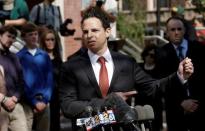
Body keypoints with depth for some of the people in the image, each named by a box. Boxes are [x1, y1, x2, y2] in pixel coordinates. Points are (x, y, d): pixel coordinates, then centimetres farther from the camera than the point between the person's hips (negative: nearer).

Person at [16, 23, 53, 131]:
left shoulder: (44, 56, 9)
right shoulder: (19, 57, 0)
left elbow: (49, 80, 7)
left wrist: (45, 100, -5)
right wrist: (34, 102, -8)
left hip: (44, 102, 3)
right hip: (27, 103, -3)